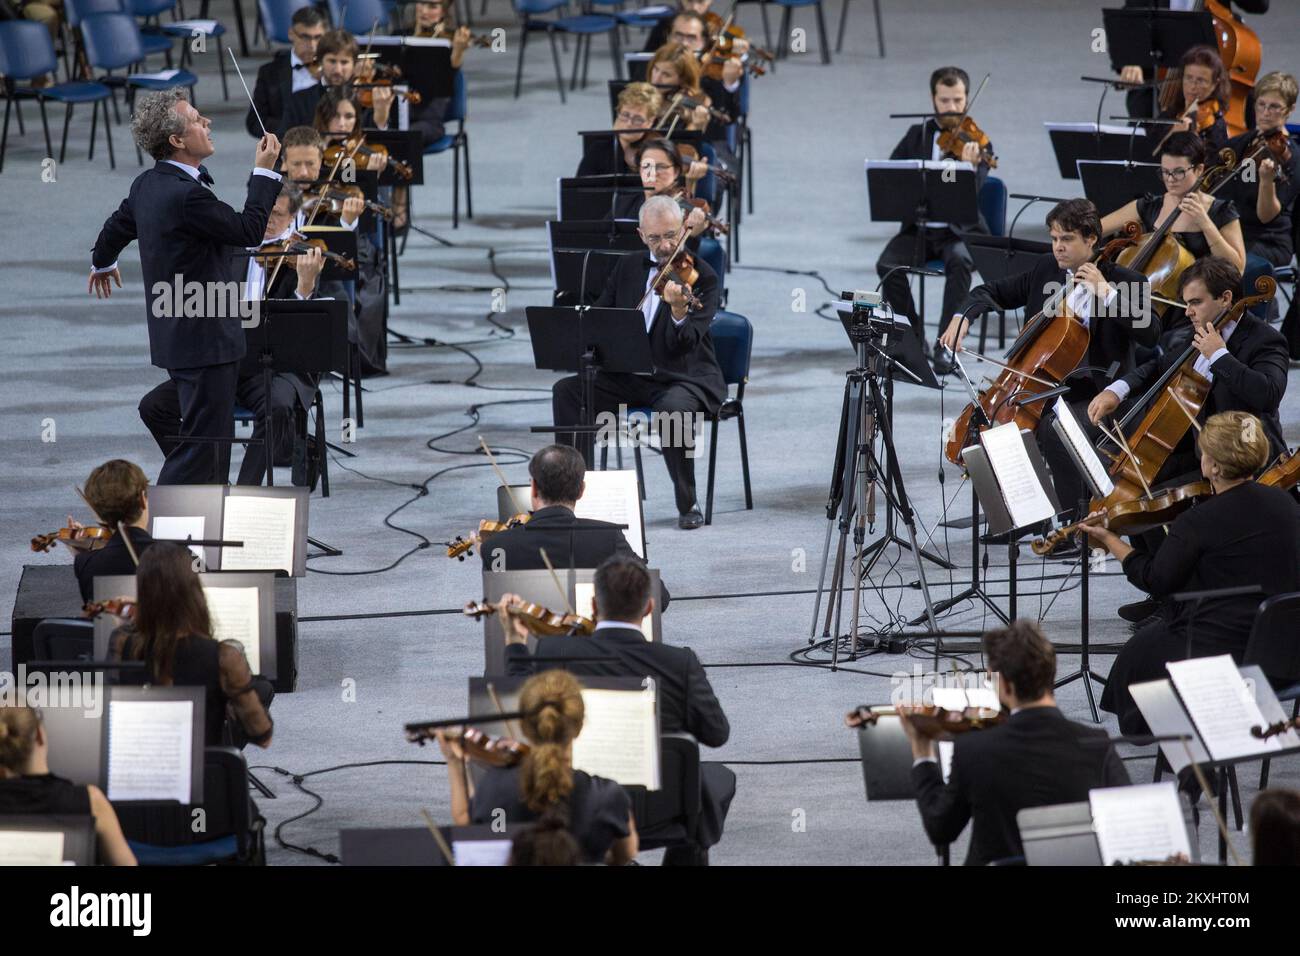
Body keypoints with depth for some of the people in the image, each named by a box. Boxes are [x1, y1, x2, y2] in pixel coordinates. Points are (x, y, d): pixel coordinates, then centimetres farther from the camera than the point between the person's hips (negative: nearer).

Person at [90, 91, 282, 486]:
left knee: (216, 441, 18)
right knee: (202, 445, -7)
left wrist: (102, 263, 46)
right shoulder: (187, 195, -25)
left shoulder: (147, 184, 5)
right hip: (205, 340, -10)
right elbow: (249, 230, -16)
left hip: (177, 334, 10)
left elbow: (117, 226, 24)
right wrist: (265, 172, -5)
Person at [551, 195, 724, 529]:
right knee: (567, 390, -15)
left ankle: (688, 504, -21)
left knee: (673, 408, -39)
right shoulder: (628, 268, 9)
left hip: (684, 379, -5)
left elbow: (683, 345, -20)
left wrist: (679, 311, -42)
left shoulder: (702, 277, -9)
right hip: (630, 375, 5)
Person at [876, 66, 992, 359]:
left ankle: (947, 343, -30)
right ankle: (916, 340, -8)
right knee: (888, 266, -25)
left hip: (959, 231, -3)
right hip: (919, 228, 3)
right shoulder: (917, 136, 10)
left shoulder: (977, 144, -2)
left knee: (960, 260, -36)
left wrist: (970, 166, -37)